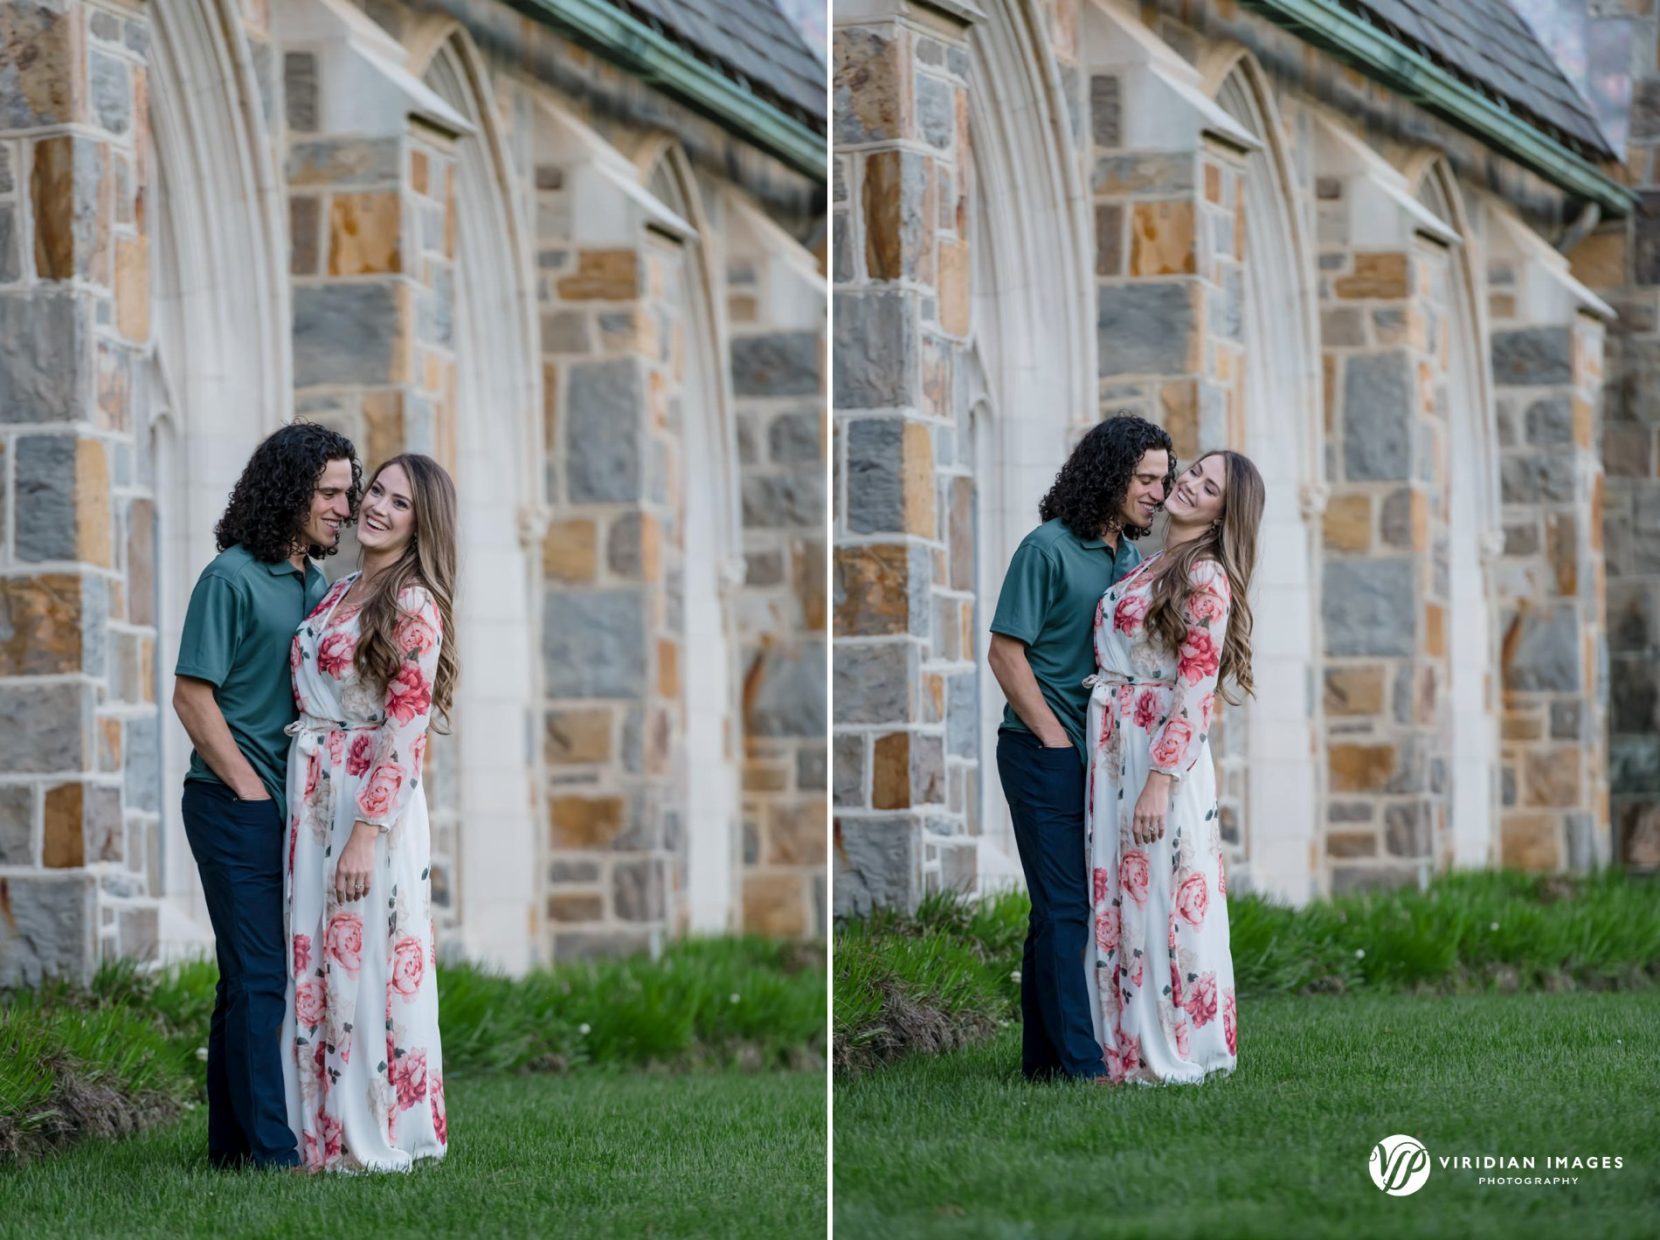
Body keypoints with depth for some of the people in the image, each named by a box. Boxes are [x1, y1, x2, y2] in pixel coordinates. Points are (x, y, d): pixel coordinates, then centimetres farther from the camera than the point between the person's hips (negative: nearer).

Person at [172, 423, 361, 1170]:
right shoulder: (233, 578, -10)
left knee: (254, 978, 10)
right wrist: (252, 792, -13)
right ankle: (270, 1149, -10)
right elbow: (192, 695, -13)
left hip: (288, 808, 8)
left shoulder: (316, 587, 14)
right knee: (259, 976, -9)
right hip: (236, 804, -8)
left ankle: (232, 1141, 15)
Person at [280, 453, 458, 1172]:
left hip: (373, 802, -8)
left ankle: (374, 1140, 0)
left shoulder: (414, 606, -9)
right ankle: (325, 1137, 10)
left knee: (365, 965, -5)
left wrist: (366, 834, -20)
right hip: (312, 798, 8)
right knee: (316, 964, 7)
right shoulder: (340, 592, 15)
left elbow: (405, 731, -15)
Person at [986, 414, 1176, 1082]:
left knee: (1065, 905, 11)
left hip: (1102, 753, 7)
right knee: (1063, 906, -7)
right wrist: (1057, 740, -13)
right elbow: (1005, 652, -12)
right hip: (1045, 752, -7)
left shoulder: (1130, 557, 11)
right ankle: (1080, 1063, -7)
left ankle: (1043, 1055, 17)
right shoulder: (1050, 548, -11)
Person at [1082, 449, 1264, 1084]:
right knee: (1117, 890, 9)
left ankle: (1173, 1051, 3)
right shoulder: (1148, 565, 14)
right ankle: (1129, 1041, 15)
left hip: (1164, 746, -8)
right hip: (1112, 745, 8)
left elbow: (1195, 690, -16)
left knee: (1161, 893, -4)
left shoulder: (1207, 577, -10)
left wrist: (1159, 781, -21)